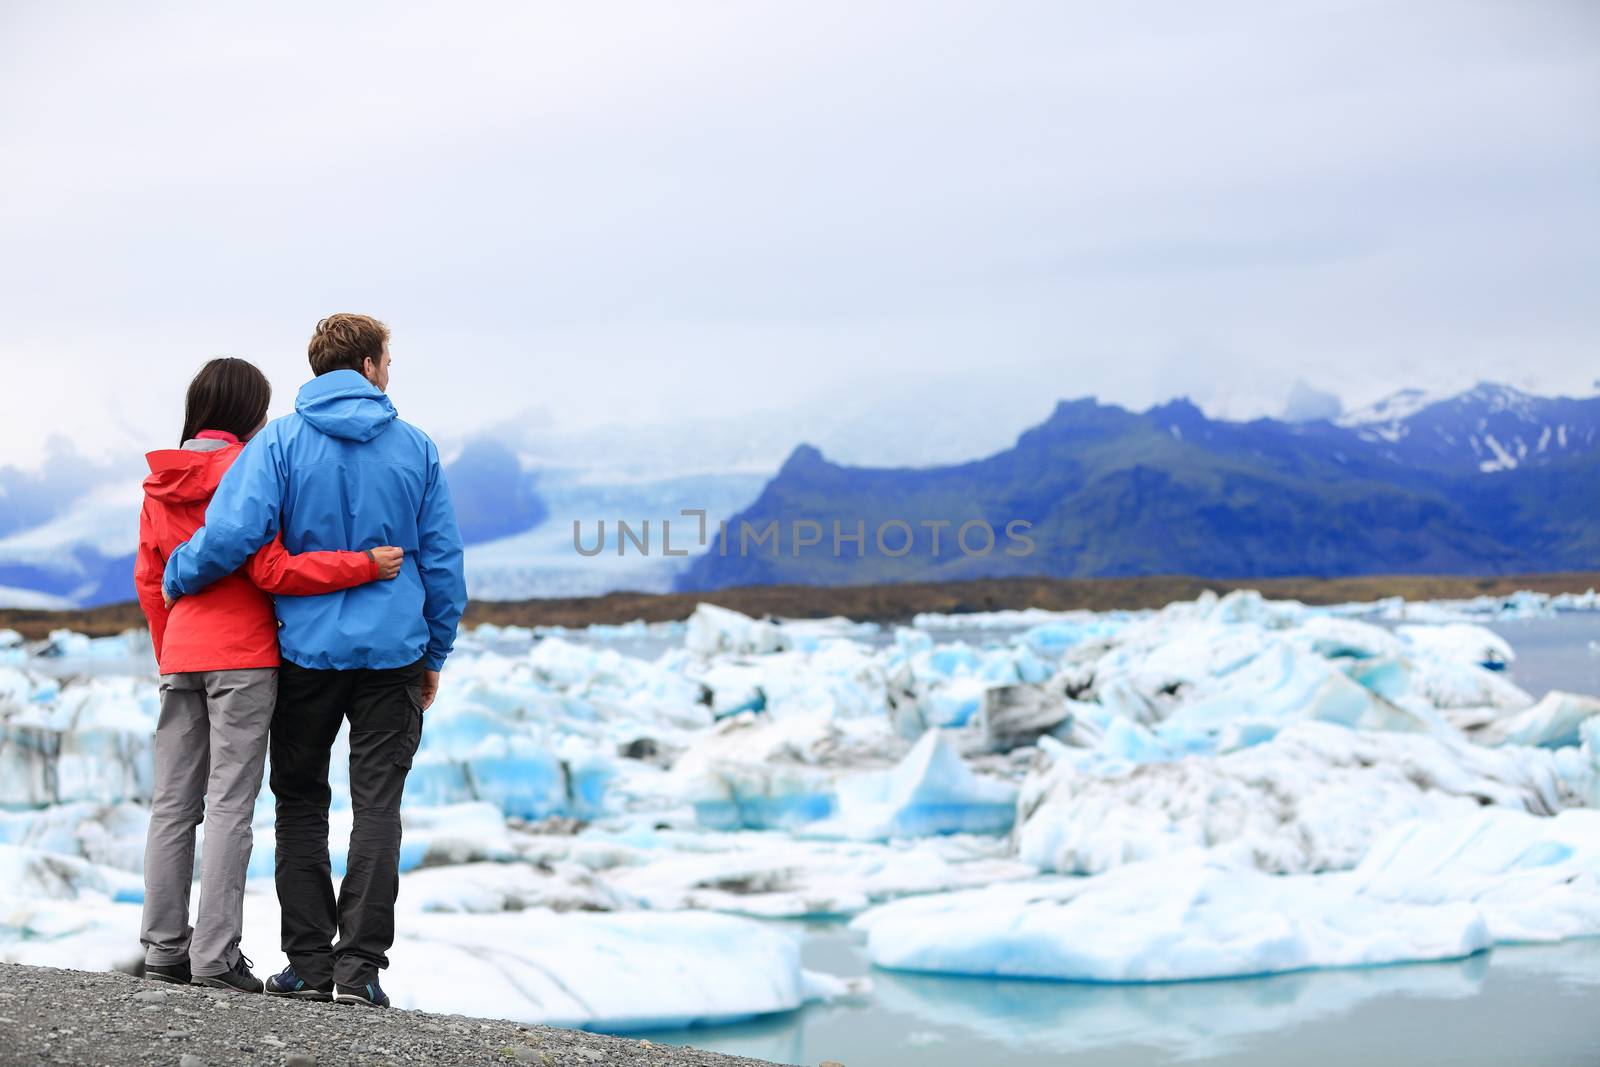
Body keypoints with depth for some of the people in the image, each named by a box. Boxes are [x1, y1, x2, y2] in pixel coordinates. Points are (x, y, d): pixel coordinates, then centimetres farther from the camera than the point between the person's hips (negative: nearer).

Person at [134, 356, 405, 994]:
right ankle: (215, 957, -6)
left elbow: (148, 579, 15)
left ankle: (164, 947, 11)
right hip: (243, 657, -7)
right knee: (230, 805, -5)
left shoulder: (160, 484, 11)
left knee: (172, 804, 9)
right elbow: (271, 570, -15)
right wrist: (367, 565, -13)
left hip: (179, 656, 7)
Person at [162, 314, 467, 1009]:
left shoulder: (279, 442, -4)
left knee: (301, 803, 11)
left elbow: (231, 534, -17)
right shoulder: (415, 448, 3)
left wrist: (176, 579, 2)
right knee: (377, 807, 2)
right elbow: (443, 561, 6)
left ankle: (309, 962, 9)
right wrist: (435, 654, 15)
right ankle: (360, 964, -3)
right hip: (394, 653, 0)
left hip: (305, 651, 0)